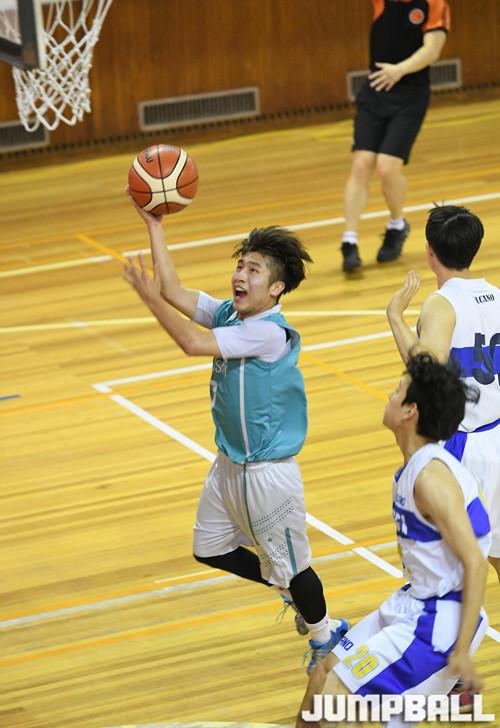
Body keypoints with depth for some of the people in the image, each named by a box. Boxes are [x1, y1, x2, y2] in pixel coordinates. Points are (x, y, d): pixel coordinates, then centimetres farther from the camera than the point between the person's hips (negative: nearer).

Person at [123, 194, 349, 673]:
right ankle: (291, 593, 39)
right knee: (210, 549, 21)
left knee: (289, 567, 8)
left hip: (267, 473, -9)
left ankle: (324, 635, 33)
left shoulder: (270, 333, -27)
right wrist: (153, 225, -8)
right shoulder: (228, 313, -2)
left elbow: (193, 343, -32)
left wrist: (150, 299, -27)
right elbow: (175, 292, -4)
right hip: (229, 464, 9)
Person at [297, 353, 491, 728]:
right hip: (414, 603, 10)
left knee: (332, 698, -13)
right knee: (325, 673, 16)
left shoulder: (432, 476, -23)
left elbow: (475, 563, -24)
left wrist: (462, 650, -24)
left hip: (439, 621, -10)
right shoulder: (414, 467, 7)